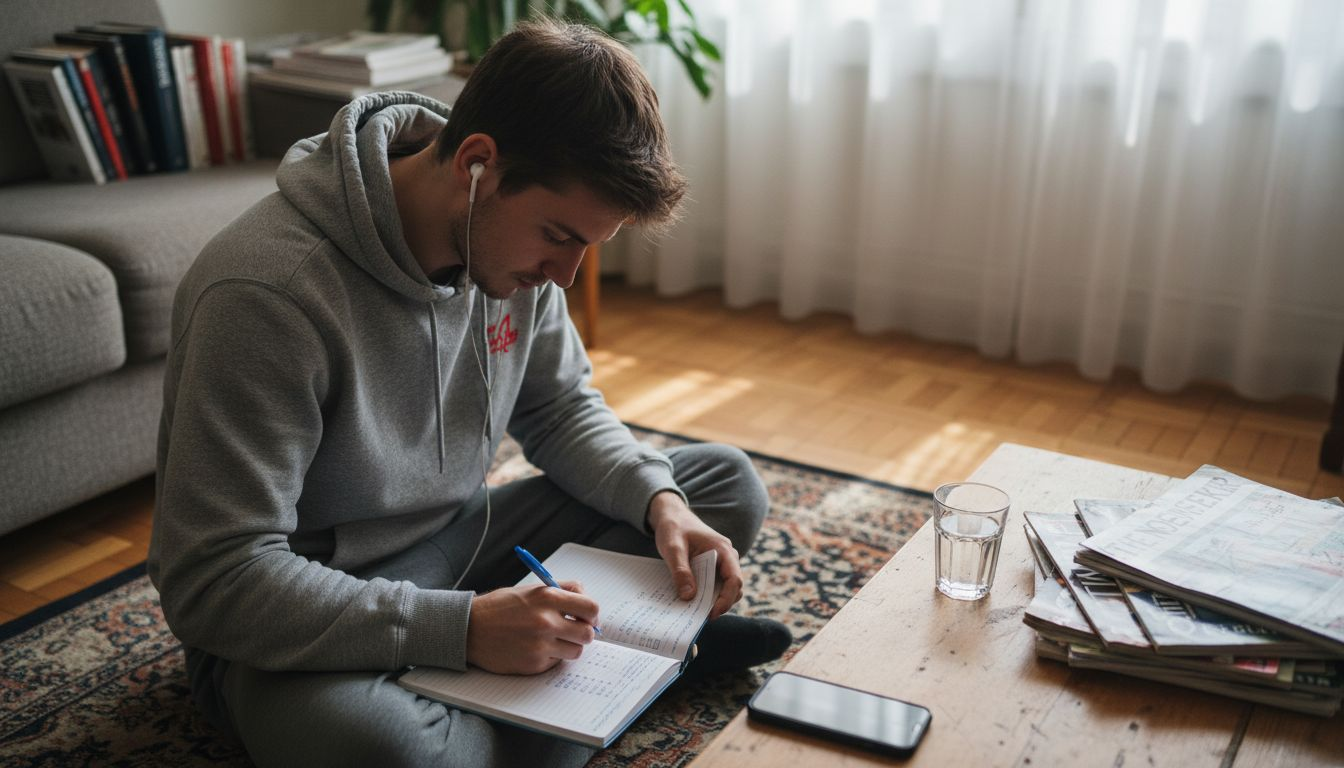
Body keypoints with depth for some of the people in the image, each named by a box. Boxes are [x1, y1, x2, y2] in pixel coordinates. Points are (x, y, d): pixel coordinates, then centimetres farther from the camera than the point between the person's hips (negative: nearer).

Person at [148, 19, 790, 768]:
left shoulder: (515, 232, -8)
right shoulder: (269, 290, -29)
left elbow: (561, 408, 7)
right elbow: (213, 583, -29)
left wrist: (660, 501, -13)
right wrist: (463, 628, -36)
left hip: (461, 540, 7)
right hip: (304, 623, -6)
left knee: (727, 482, 3)